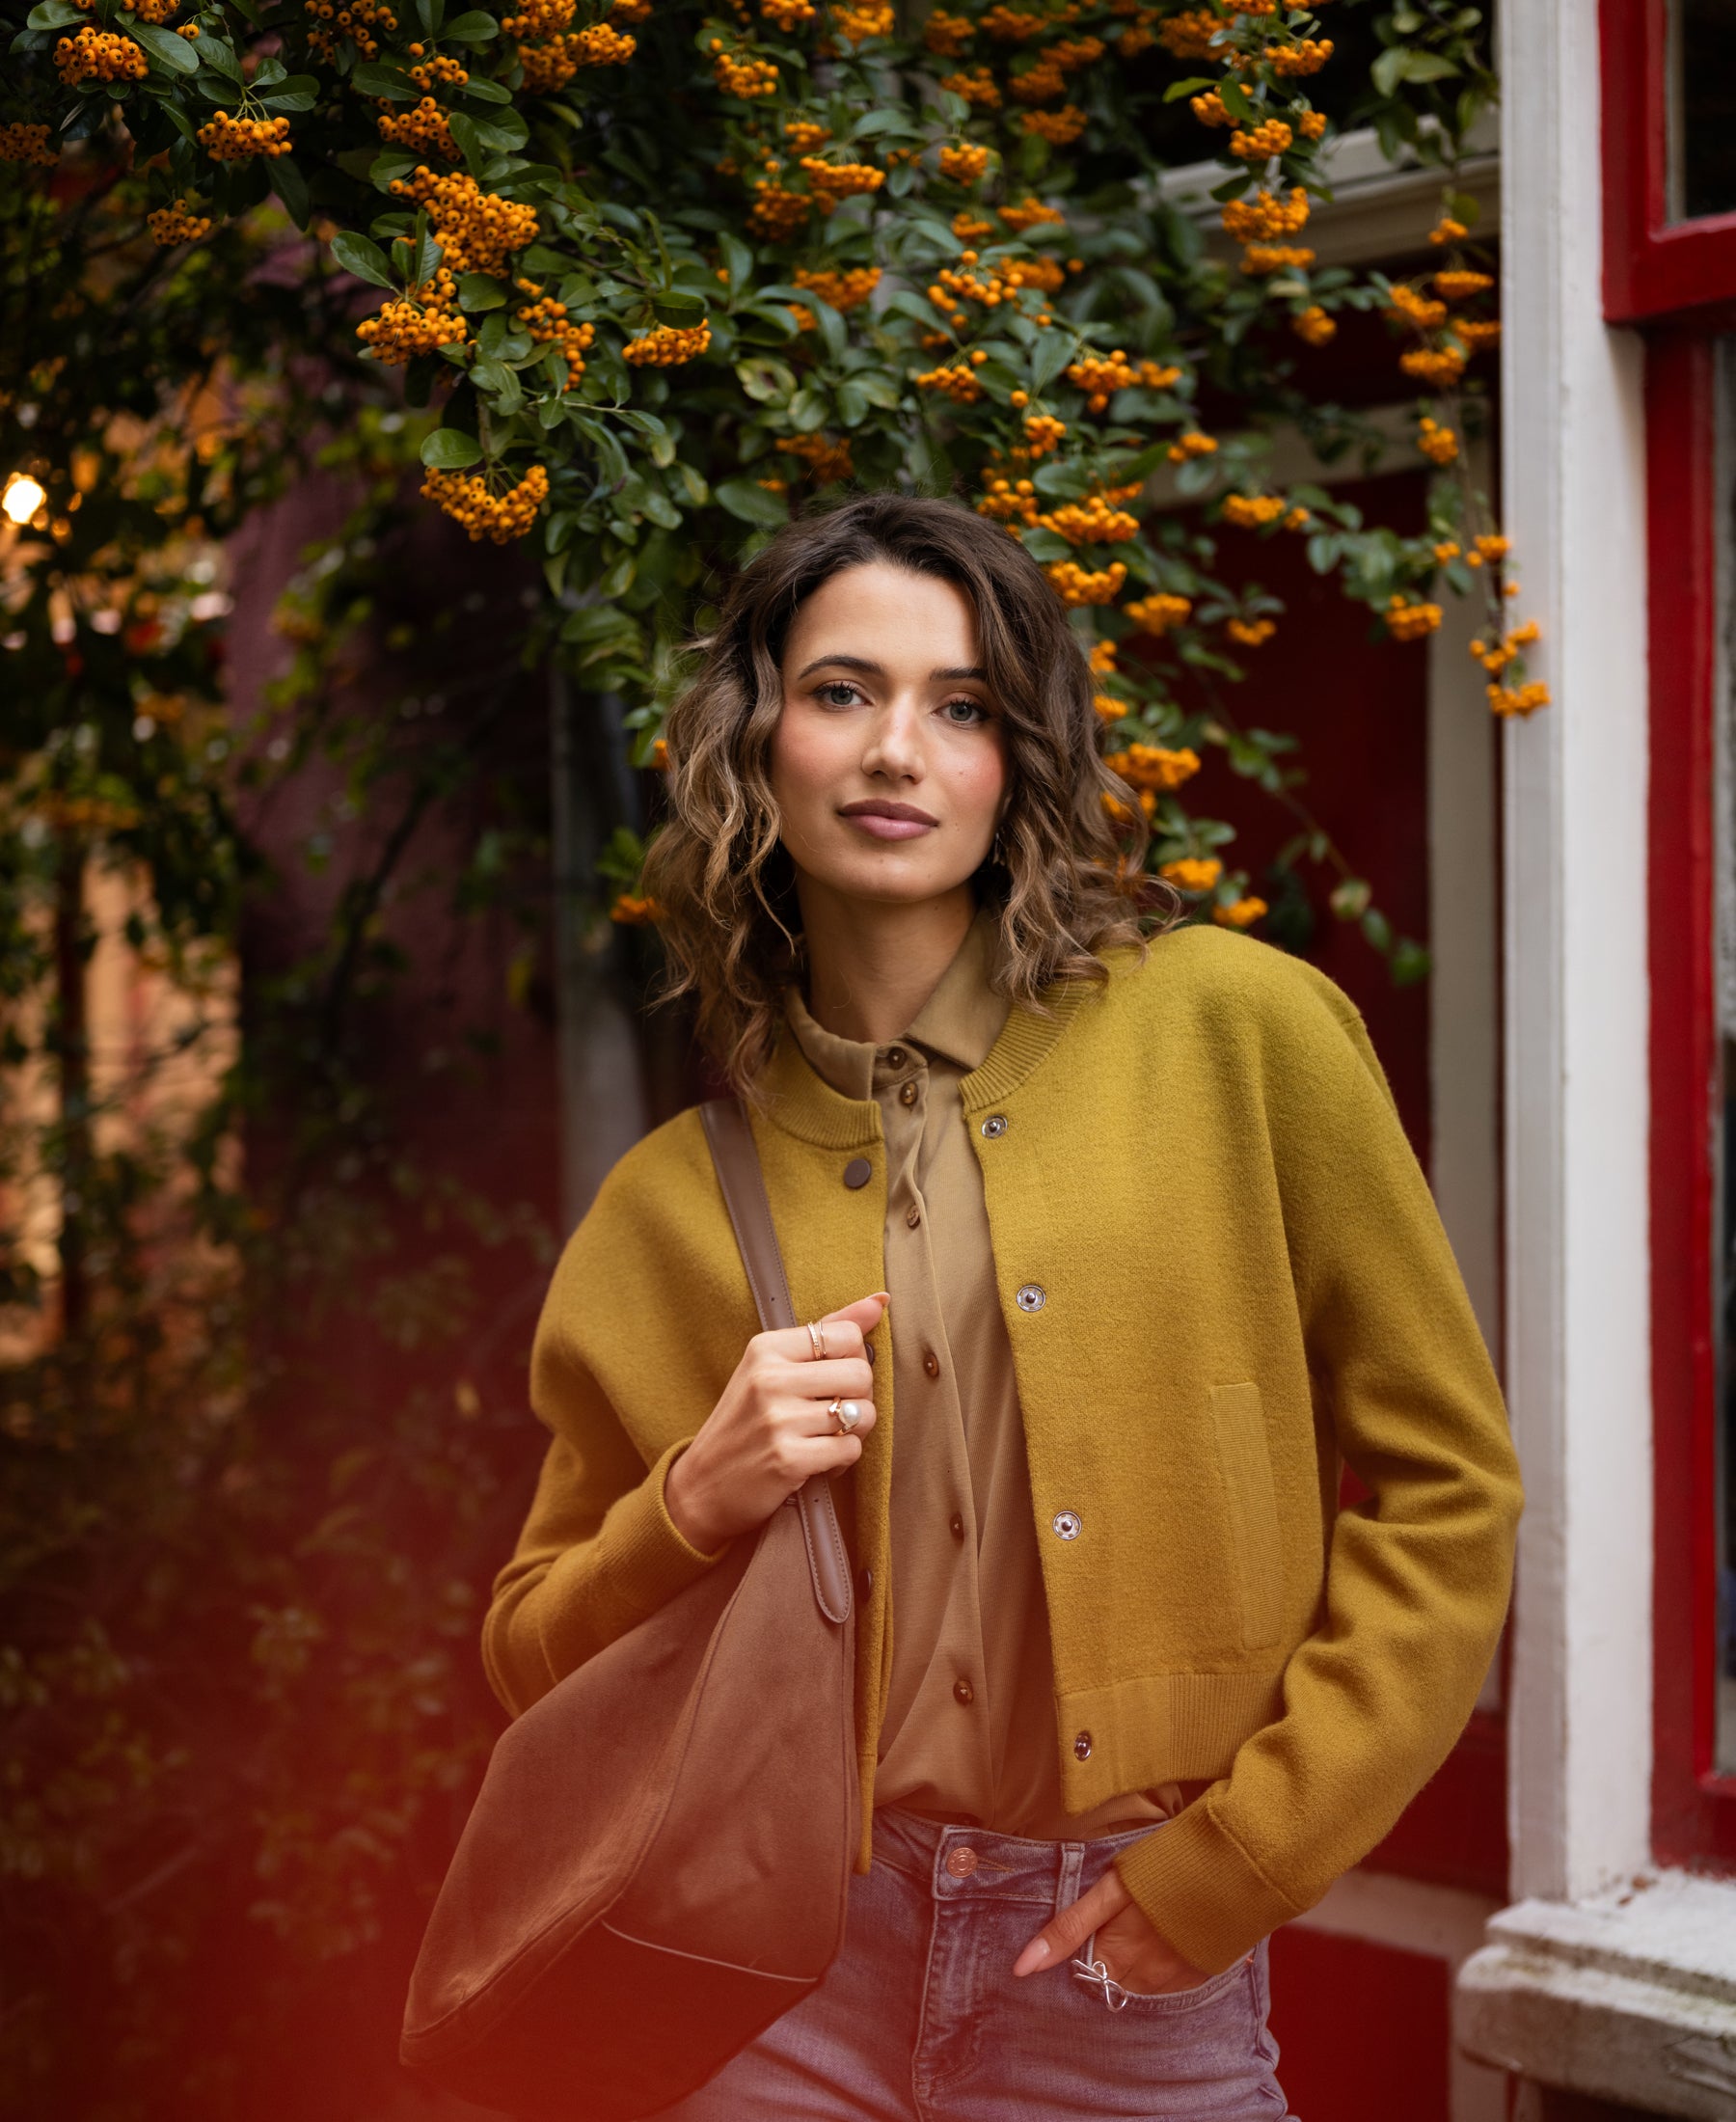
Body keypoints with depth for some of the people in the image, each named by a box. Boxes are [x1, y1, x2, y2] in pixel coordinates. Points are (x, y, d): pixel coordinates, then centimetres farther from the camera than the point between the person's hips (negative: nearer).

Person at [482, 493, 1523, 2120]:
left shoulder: (1235, 1030, -7)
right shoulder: (674, 1204, 0)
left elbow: (1442, 1490, -3)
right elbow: (540, 1666, 7)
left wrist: (1232, 1863, -7)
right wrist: (698, 1506, -12)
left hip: (1137, 1984, -1)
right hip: (789, 1981, 2)